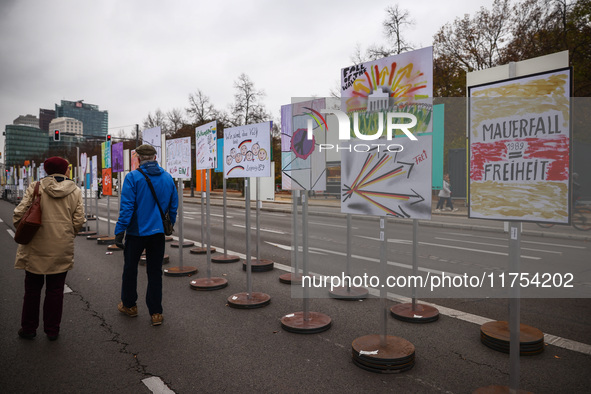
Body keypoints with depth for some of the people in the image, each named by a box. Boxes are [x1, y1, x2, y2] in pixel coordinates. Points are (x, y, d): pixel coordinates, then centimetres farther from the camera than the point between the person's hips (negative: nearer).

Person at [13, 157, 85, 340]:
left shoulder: (35, 187, -6)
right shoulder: (75, 191, -2)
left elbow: (19, 214, -9)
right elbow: (78, 221, -4)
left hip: (36, 248, -1)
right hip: (62, 249, 1)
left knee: (32, 289, 16)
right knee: (55, 290, 12)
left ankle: (28, 328, 28)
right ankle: (52, 330, 21)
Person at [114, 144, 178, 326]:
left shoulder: (133, 177, -11)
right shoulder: (168, 178, 2)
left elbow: (127, 207, -15)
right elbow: (174, 206, 7)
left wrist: (119, 231, -10)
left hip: (136, 232, -3)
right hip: (158, 232, 3)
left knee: (130, 268, 17)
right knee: (155, 271, 9)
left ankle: (128, 305, 33)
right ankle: (156, 313, 12)